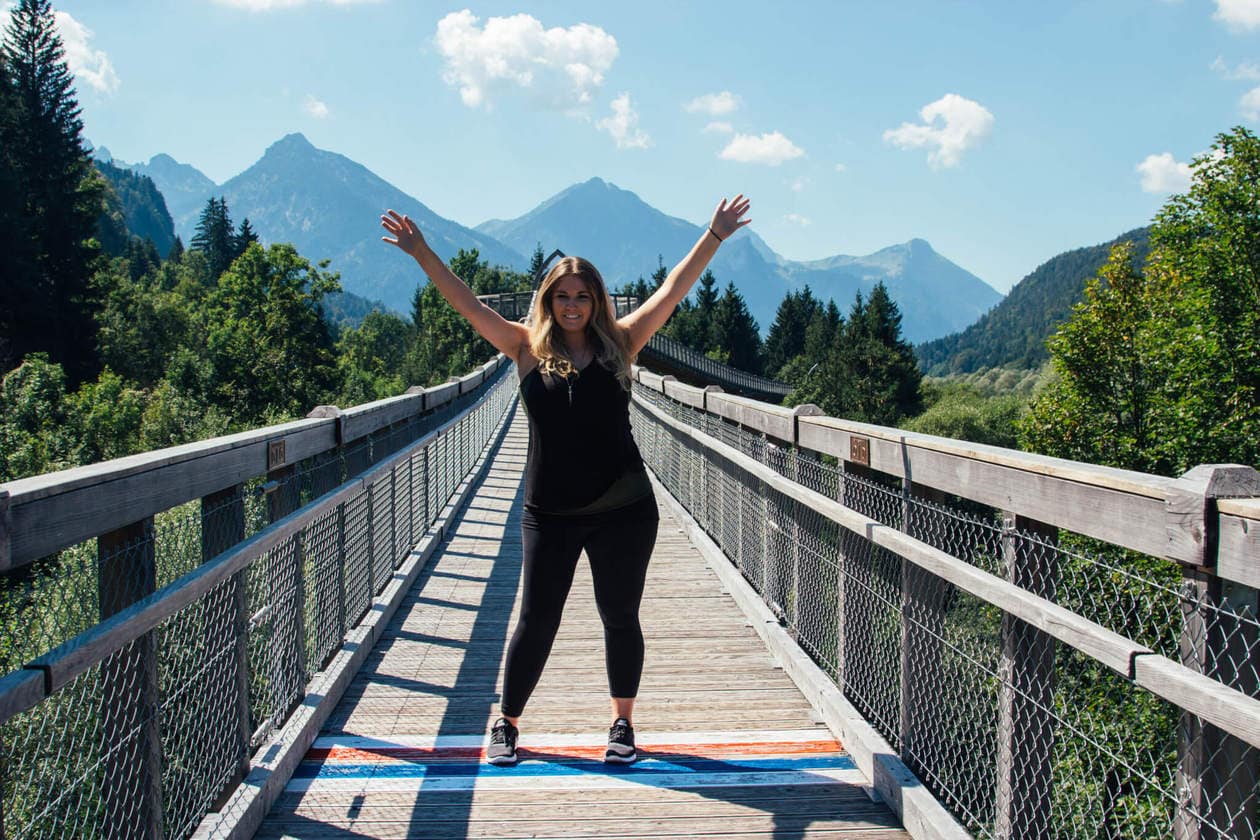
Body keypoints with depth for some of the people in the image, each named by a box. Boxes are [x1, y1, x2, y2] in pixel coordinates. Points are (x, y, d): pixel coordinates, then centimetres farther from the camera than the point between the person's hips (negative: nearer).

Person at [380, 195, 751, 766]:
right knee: (536, 620, 6)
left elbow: (672, 292, 0)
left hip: (623, 511, 0)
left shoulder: (618, 344, 2)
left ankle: (622, 723, 27)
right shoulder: (528, 349, 2)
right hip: (548, 513, 0)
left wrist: (714, 237, -4)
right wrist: (420, 252, -5)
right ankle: (506, 723, 23)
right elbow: (466, 303, 0)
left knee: (620, 616, 10)